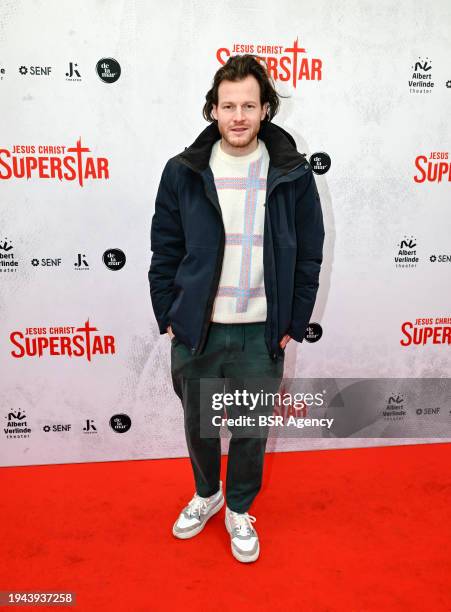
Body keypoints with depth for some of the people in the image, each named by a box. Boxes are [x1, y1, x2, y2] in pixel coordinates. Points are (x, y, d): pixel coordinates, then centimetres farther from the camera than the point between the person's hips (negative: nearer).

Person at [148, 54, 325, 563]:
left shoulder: (293, 175, -4)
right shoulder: (182, 172, -4)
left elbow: (309, 258, 1)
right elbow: (164, 253, 2)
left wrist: (294, 325, 0)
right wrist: (168, 319, 0)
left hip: (261, 334, 0)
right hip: (195, 330, 1)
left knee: (252, 430, 15)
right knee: (197, 424, 19)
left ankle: (239, 510, 42)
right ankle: (207, 494, 49)